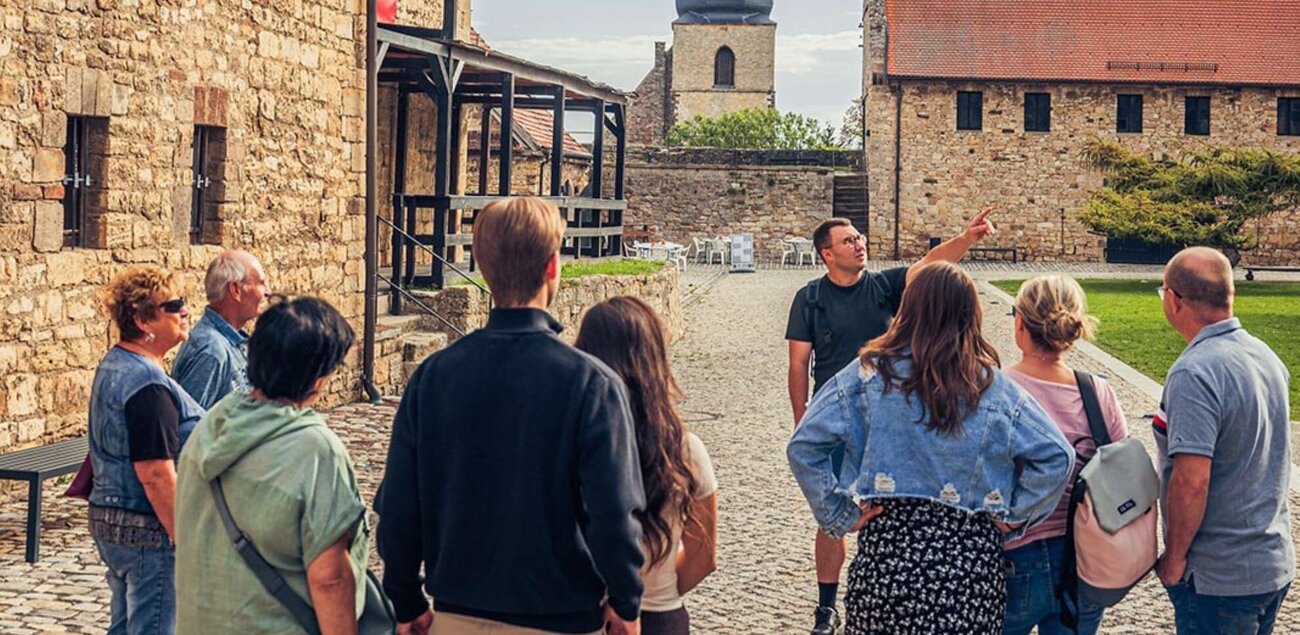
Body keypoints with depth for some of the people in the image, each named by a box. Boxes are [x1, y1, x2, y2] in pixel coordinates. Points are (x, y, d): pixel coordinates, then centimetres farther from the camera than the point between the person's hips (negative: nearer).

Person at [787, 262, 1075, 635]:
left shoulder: (869, 375, -4)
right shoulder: (993, 387, -2)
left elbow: (803, 447, -7)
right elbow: (1057, 457, -5)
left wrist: (840, 516, -2)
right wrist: (1014, 517, 3)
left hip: (883, 550, 0)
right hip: (971, 565, 0)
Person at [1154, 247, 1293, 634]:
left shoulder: (1194, 374, -23)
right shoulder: (1266, 355, 5)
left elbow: (1191, 481, -27)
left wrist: (1173, 559, -14)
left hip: (1220, 578, -8)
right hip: (1276, 563, 8)